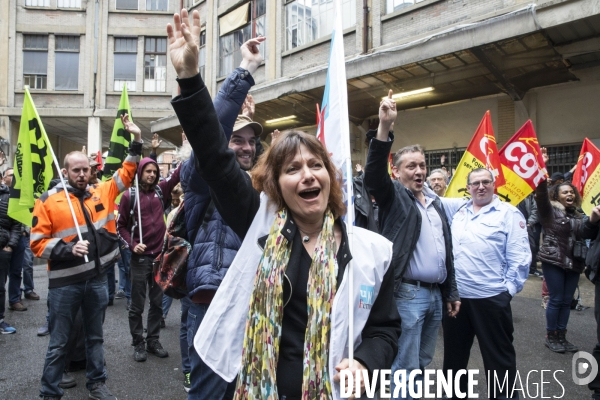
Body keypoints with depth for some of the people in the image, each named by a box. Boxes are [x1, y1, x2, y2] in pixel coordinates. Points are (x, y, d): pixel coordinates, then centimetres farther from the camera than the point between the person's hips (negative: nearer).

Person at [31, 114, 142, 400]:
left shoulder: (101, 192, 5)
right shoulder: (48, 200, -5)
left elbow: (126, 173, 13)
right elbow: (38, 243, -6)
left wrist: (137, 139, 6)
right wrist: (68, 248, -22)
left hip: (97, 278, 3)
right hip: (64, 282, -3)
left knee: (95, 336, 18)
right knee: (58, 342, 9)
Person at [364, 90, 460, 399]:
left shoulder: (436, 202, 15)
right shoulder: (393, 195, -3)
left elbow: (446, 249, 19)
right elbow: (373, 174, -26)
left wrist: (451, 292, 18)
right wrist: (384, 128, -37)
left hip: (435, 294, 7)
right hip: (408, 293, -7)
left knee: (421, 363, 18)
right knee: (405, 367, 1)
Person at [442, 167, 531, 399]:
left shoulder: (509, 213, -3)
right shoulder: (457, 213, 10)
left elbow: (519, 257, -7)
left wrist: (509, 288, -11)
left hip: (491, 297, -5)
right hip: (454, 295, 5)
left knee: (498, 355, 9)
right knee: (454, 352, 19)